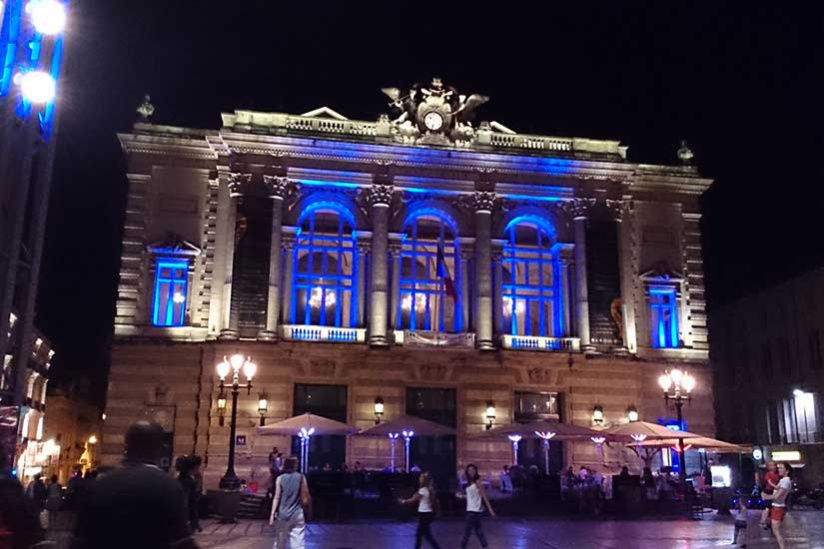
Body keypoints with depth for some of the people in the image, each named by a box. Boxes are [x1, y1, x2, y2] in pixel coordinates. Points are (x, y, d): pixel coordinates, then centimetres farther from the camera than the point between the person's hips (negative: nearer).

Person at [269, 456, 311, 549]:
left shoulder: (280, 478, -1)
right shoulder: (301, 477, -2)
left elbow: (277, 498, -5)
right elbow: (305, 497, 0)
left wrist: (272, 514, -3)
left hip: (283, 515, 1)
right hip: (297, 515, -1)